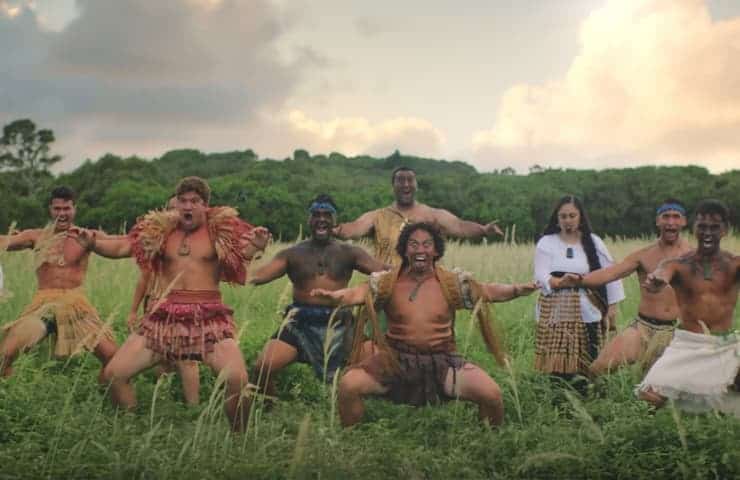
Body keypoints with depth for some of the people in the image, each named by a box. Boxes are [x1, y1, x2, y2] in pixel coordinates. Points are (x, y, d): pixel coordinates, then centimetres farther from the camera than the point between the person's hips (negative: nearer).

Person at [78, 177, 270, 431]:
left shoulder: (221, 228, 2)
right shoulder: (159, 229, 12)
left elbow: (243, 251, -13)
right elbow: (121, 247, 10)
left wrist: (257, 245, -36)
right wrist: (92, 243, -8)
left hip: (208, 316, -3)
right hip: (164, 316, 4)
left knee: (237, 380, -25)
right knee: (112, 375, -4)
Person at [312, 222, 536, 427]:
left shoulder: (453, 282, 2)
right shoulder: (387, 282, 1)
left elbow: (487, 290, -7)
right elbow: (358, 292, -12)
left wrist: (515, 290, -26)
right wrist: (333, 295, -33)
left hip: (442, 361, 0)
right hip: (396, 360, 0)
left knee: (491, 394, -20)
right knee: (348, 385, -22)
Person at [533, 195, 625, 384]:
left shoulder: (593, 242, 10)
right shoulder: (546, 243, 7)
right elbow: (542, 277, -3)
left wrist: (611, 307, 3)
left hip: (587, 312, 1)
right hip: (555, 311, 0)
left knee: (587, 365, -3)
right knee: (557, 364, -6)